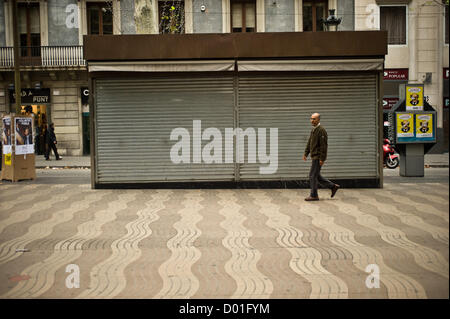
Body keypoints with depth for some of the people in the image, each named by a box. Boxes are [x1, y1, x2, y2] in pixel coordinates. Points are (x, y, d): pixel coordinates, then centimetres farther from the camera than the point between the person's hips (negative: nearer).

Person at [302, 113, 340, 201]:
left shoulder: (322, 130, -15)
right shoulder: (313, 130, 14)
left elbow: (324, 145, -19)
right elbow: (309, 143, 19)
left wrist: (322, 159, -22)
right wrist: (306, 153, 12)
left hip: (318, 157, -9)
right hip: (314, 157, 10)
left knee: (313, 175, -6)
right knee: (316, 176, 13)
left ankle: (314, 195, 2)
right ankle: (333, 186, 20)